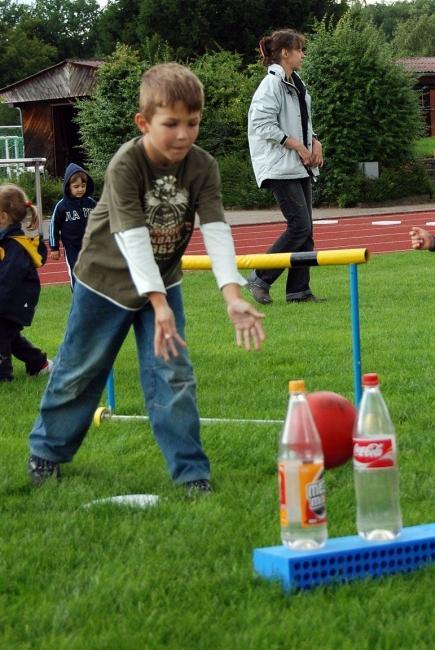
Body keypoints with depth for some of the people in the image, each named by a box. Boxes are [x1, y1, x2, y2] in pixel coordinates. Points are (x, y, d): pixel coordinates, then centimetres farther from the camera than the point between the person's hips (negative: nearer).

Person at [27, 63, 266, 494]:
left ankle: (190, 471, 2)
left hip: (162, 280, 3)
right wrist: (159, 305, -41)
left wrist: (233, 296, -38)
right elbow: (133, 238, -33)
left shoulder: (203, 167, -17)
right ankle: (47, 450, 30)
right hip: (107, 279, -3)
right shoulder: (125, 166, -28)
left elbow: (216, 232, -24)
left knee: (173, 375, -4)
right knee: (79, 372, 11)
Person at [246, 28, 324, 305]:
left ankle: (299, 289, 10)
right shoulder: (271, 84, -12)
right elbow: (264, 125, -18)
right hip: (281, 167, -9)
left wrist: (315, 143, 6)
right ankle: (260, 279, -3)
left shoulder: (298, 84, 16)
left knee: (306, 229, 6)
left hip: (301, 167, 9)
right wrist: (297, 145, -16)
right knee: (299, 225, -13)